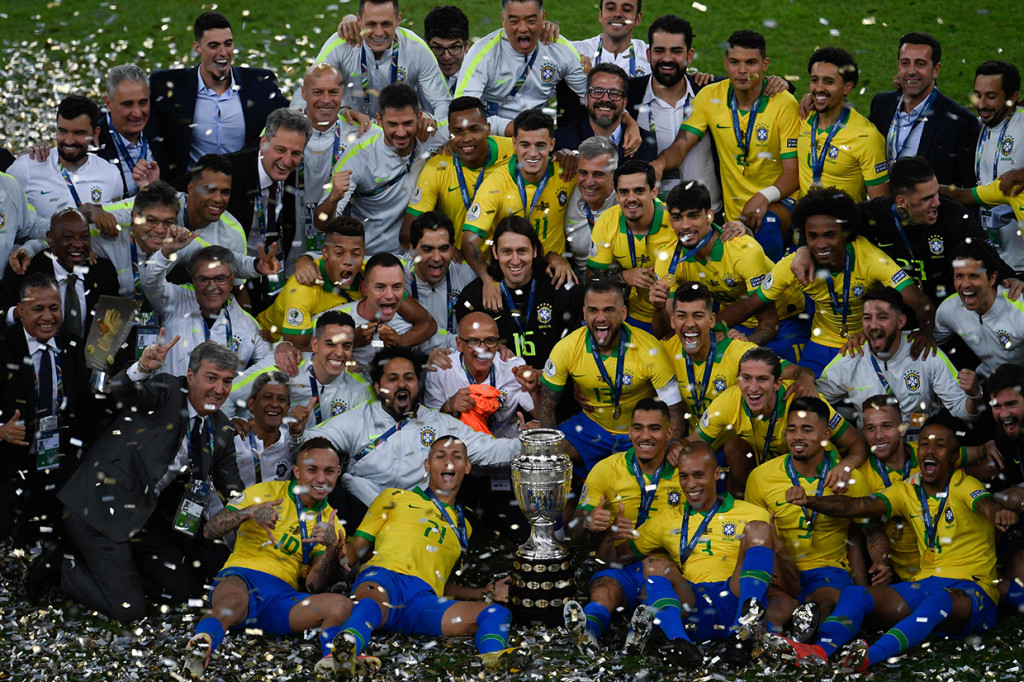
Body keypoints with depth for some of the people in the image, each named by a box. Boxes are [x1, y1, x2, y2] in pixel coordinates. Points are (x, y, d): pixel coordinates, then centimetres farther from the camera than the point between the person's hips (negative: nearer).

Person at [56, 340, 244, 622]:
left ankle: (115, 572, 25)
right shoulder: (167, 391, -12)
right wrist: (143, 368, -54)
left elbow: (234, 495, 14)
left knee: (183, 588, 9)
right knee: (128, 610, -11)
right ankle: (64, 571, 12)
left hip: (144, 516, 8)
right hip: (99, 509, -8)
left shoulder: (221, 432, 8)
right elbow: (121, 389, -33)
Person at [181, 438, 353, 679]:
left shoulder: (332, 525, 17)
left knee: (342, 605, -27)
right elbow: (210, 531, 3)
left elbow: (314, 587, 6)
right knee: (231, 603, -42)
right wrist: (249, 512, -15)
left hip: (284, 596, 3)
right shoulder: (266, 493, 10)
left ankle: (331, 663, -46)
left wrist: (331, 549, -13)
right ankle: (200, 646, -66)